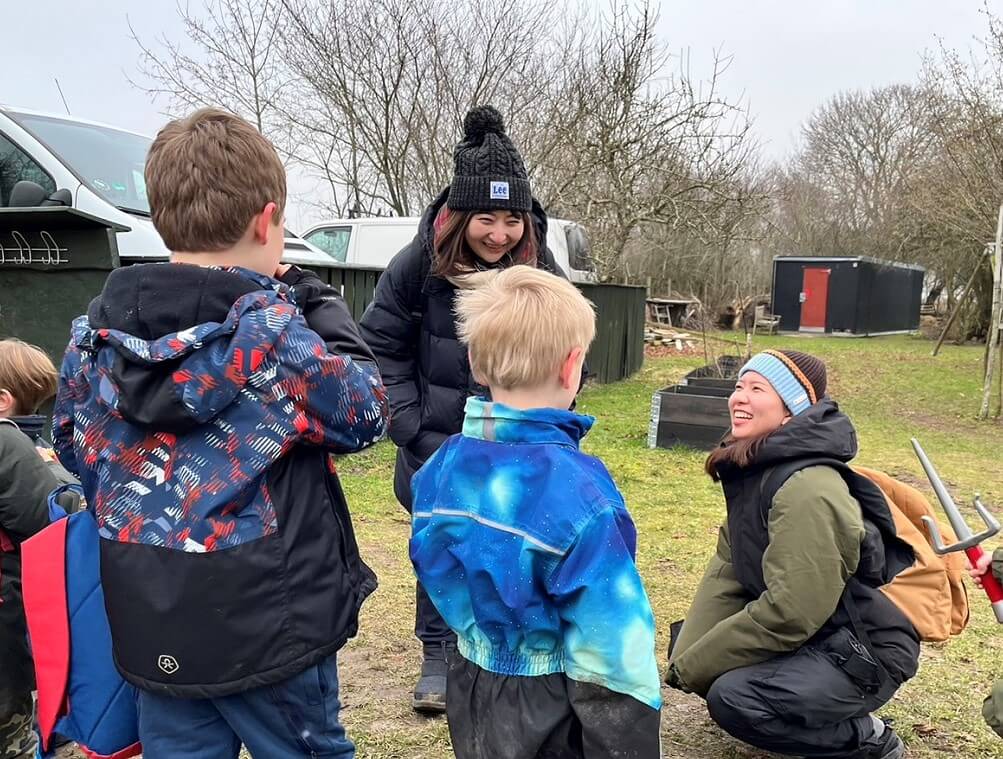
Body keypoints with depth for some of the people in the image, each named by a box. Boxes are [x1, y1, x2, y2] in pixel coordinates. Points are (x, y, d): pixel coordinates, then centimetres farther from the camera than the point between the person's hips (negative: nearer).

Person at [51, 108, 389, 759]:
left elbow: (74, 444, 10)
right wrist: (321, 303, -3)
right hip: (269, 624, -5)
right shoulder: (273, 329, -21)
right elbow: (365, 415, -9)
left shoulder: (98, 328, -2)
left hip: (149, 629, 5)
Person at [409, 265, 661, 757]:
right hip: (551, 714, -5)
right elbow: (612, 646, -22)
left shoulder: (441, 469, -7)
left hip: (471, 696, 6)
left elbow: (438, 579, 6)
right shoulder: (575, 489, -26)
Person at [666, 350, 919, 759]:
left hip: (864, 650, -9)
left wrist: (695, 667, -19)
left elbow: (789, 612, -29)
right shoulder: (754, 469, 1)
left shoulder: (808, 491, -28)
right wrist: (685, 659, -9)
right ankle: (825, 715, 16)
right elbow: (727, 569, 0)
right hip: (812, 632, 9)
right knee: (690, 645, 6)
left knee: (732, 698, -25)